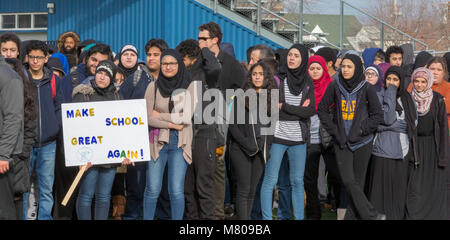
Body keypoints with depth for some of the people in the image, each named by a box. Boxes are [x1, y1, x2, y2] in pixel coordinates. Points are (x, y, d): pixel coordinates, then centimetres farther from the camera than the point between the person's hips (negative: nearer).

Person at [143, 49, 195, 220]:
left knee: (176, 191, -2)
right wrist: (171, 124, -9)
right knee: (152, 190, 0)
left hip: (180, 143, -1)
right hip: (157, 141, 1)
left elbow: (187, 117, -7)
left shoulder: (189, 86, 1)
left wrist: (159, 115, -4)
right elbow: (147, 118, -1)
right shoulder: (153, 87, 4)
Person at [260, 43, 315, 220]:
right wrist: (299, 110, -9)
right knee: (270, 180, -4)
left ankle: (299, 217, 16)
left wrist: (285, 107, -10)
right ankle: (267, 218, 2)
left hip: (298, 138, 3)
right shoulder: (277, 78, -1)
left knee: (297, 181, 9)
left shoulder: (308, 82, 8)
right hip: (277, 135, -3)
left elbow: (311, 111, -2)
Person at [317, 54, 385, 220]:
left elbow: (378, 115, 1)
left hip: (362, 141, -1)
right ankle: (371, 215, -6)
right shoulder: (335, 86, 1)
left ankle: (352, 216, 10)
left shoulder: (366, 88, -3)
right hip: (341, 141, 1)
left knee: (358, 182, 2)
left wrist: (362, 130, -7)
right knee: (348, 180, -11)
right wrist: (333, 130, 0)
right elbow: (322, 110, 9)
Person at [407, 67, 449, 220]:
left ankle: (435, 215, 8)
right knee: (414, 186, -3)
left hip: (433, 147, -1)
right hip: (415, 146, 1)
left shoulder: (437, 100, -2)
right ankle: (413, 215, 2)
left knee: (435, 183, -1)